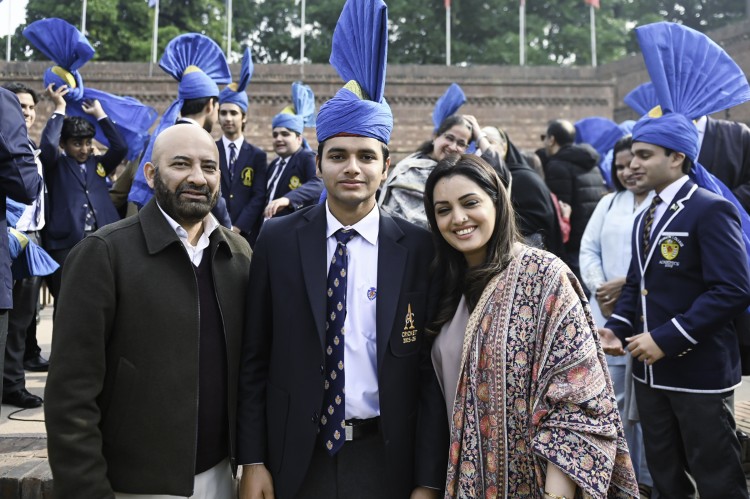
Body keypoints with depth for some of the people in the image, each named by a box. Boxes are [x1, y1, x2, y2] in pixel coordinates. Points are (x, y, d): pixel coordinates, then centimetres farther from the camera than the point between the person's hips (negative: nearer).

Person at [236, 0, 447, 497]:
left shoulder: (418, 248, -5)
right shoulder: (279, 240, -2)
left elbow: (430, 369, -3)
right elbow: (254, 358, 2)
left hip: (386, 458, 0)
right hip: (297, 456, 1)